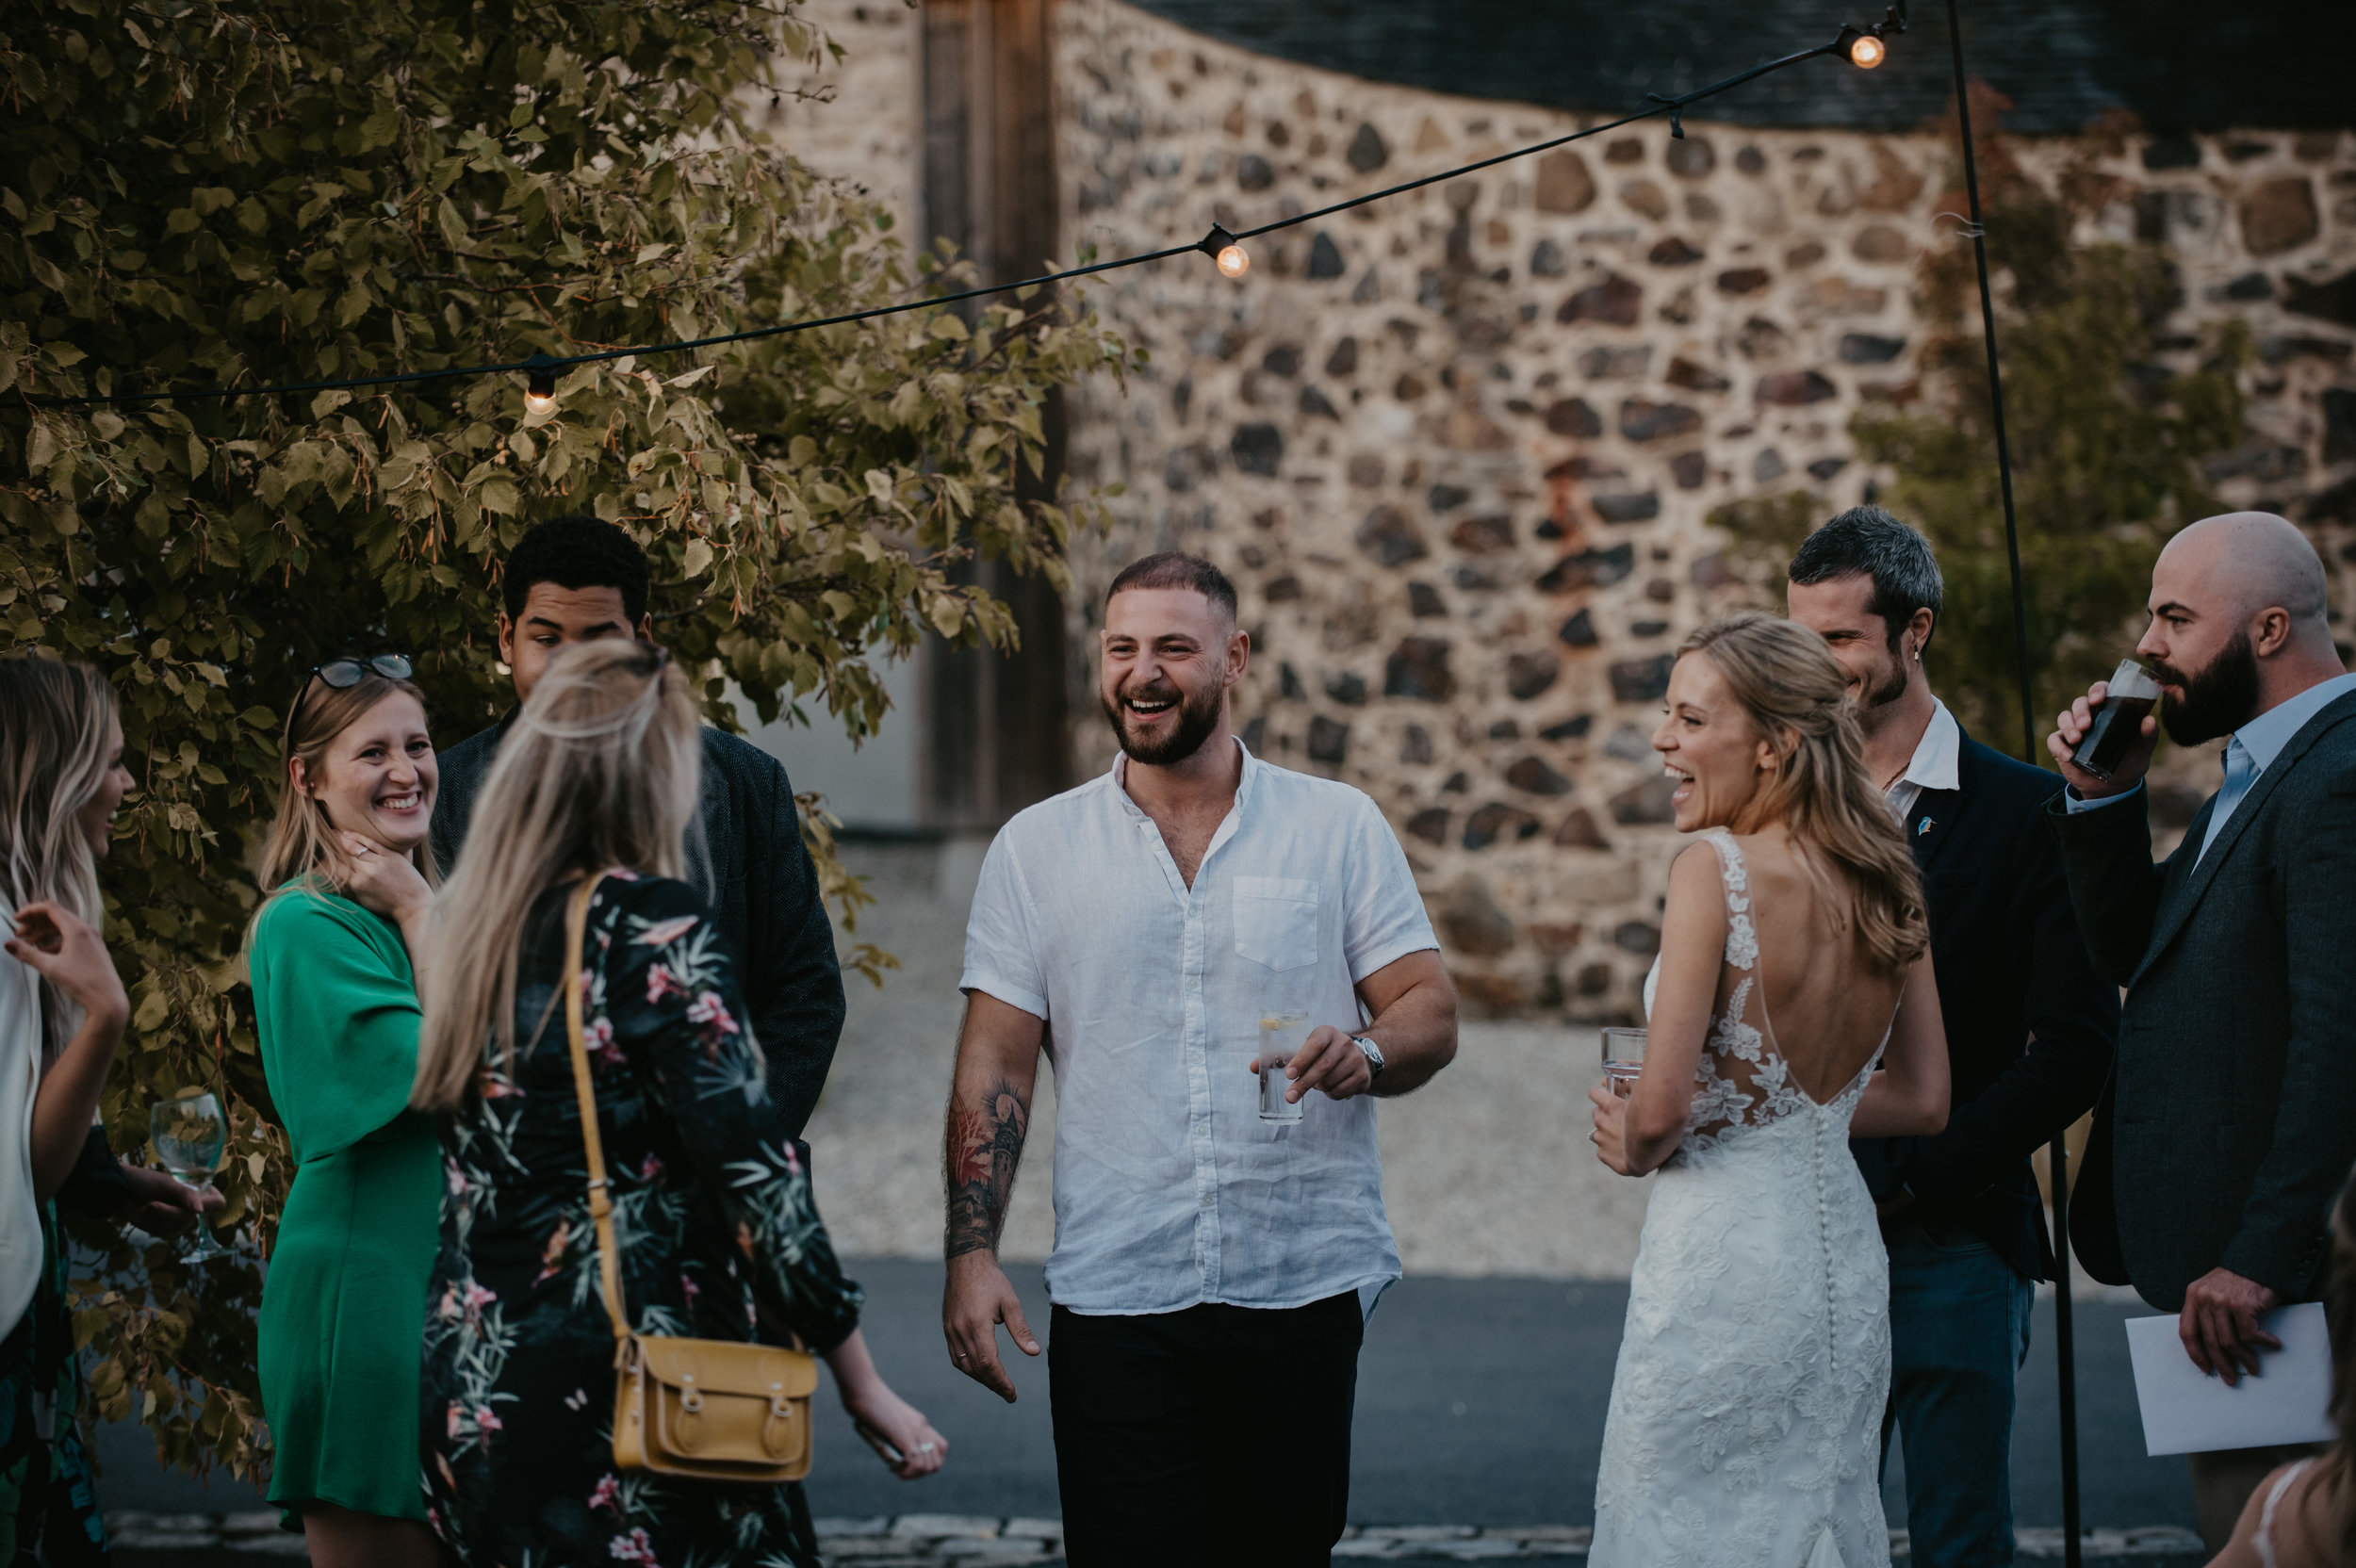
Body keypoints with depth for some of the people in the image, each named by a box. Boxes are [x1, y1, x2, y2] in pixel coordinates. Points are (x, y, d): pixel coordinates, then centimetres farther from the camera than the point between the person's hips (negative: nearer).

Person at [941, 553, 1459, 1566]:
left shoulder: (1339, 827, 6)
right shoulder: (1036, 849, 7)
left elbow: (1431, 1014, 4)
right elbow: (994, 1065, 5)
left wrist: (1366, 1052, -20)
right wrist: (971, 1255, -6)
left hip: (1305, 1286, 0)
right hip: (1116, 1298, 0)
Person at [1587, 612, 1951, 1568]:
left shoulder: (1717, 869, -17)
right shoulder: (1885, 884, 3)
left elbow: (1663, 1105, -20)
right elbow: (1922, 1102, 10)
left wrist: (1633, 1148, 0)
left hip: (1720, 1252, -7)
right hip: (1843, 1250, 7)